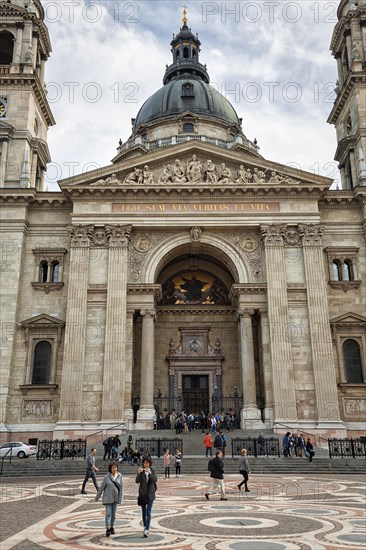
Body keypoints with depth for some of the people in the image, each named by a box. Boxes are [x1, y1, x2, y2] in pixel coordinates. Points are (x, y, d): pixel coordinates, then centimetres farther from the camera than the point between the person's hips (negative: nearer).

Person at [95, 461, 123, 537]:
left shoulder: (119, 476, -5)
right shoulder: (106, 477, -11)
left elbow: (121, 487, -1)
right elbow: (101, 488, -3)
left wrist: (120, 498, -4)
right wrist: (97, 497, 3)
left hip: (115, 498, 3)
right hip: (108, 498, -3)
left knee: (113, 514, 13)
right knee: (108, 513, -7)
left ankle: (112, 527, 28)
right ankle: (107, 529, -3)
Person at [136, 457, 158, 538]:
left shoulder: (152, 471, -3)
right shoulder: (141, 471, -3)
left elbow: (155, 480, -17)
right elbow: (137, 481, -13)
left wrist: (150, 473, -32)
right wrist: (138, 473, -31)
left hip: (150, 494, -1)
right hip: (142, 494, 2)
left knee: (148, 512, -10)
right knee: (144, 512, 13)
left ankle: (147, 530, -13)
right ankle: (145, 527, 31)